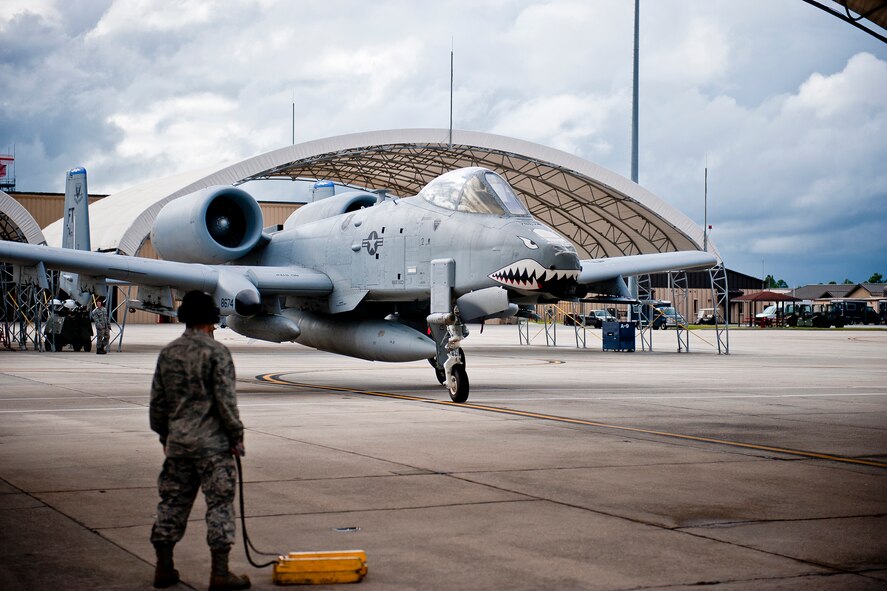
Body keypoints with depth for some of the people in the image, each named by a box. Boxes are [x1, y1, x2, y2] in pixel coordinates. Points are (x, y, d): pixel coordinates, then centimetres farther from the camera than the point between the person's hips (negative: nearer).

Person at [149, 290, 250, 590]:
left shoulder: (167, 353, 8)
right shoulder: (216, 351, -10)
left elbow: (157, 400, 13)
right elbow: (225, 399, -13)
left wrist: (163, 434, 24)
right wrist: (236, 435, -4)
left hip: (177, 443, 6)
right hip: (212, 444, -6)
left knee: (172, 503, 13)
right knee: (219, 504, 0)